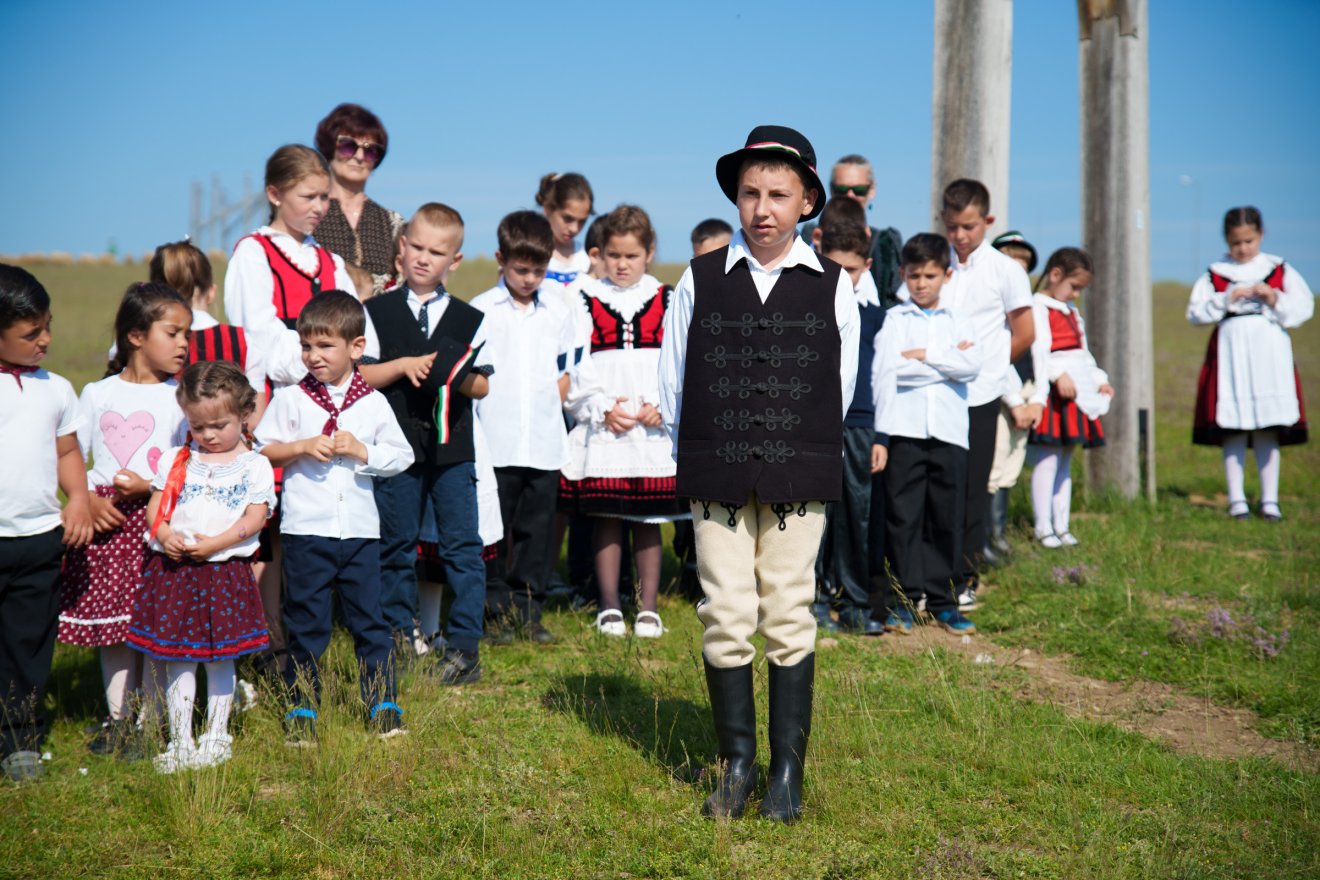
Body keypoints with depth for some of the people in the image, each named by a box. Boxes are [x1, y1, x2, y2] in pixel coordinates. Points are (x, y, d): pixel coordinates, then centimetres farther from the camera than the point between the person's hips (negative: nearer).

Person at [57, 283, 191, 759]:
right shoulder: (97, 394, 7)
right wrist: (87, 501, -5)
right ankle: (117, 717, 18)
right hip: (106, 519, 2)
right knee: (111, 620, 6)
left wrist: (150, 486, -13)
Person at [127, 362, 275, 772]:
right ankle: (180, 739, 11)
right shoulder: (175, 461, 11)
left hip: (226, 571, -2)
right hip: (173, 568, 2)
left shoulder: (254, 465, 2)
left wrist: (215, 543, -18)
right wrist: (164, 534, -12)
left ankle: (216, 735, 18)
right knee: (177, 657, 4)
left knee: (220, 655, 5)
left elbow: (254, 518, -6)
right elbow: (155, 506, 9)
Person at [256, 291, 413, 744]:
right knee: (306, 625, 6)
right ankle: (301, 708, 17)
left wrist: (362, 451, -10)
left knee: (370, 621, 5)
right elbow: (263, 451, 1)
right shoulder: (290, 398, 1)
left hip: (360, 530, 1)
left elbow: (402, 456, 5)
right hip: (305, 531, -1)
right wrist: (303, 447, -13)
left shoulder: (372, 403, 3)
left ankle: (383, 704, 15)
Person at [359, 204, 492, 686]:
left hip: (453, 450, 0)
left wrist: (457, 377, -14)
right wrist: (403, 366, -14)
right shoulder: (377, 312, 4)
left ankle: (464, 645, 5)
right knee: (396, 547, 9)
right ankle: (397, 637, 22)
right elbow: (359, 375, -1)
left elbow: (483, 385, 6)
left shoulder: (469, 319, 6)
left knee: (461, 546, -1)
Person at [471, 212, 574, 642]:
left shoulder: (557, 311, 10)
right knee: (493, 530, 2)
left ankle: (527, 611, 15)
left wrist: (552, 409, 6)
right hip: (495, 444, -3)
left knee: (537, 530, 6)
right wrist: (475, 428, -3)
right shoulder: (481, 311, 1)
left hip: (544, 443, 3)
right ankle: (497, 610, 12)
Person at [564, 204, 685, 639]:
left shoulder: (667, 302, 8)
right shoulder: (586, 302, 6)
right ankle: (609, 607, 13)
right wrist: (603, 408, -10)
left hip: (655, 432, 1)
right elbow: (572, 367, 0)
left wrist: (662, 405, -9)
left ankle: (648, 608, 14)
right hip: (601, 433, 0)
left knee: (649, 522, 6)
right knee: (605, 519, 3)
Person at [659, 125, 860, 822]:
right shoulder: (701, 279, 6)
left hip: (799, 479, 0)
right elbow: (672, 379, 11)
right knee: (725, 620, 0)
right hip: (716, 478, 1)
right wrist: (699, 461, 12)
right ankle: (736, 763, 15)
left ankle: (788, 770, 12)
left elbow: (841, 386, 12)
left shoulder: (832, 286, 5)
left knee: (789, 621, 1)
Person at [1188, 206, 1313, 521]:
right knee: (1233, 430, -2)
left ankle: (1270, 500, 8)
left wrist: (1275, 299, -11)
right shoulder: (1215, 274, 6)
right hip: (1230, 353, -1)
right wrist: (1227, 300, -12)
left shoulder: (1280, 270, 10)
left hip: (1270, 353, 1)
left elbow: (1304, 306, 5)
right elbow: (1195, 312, -1)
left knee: (1268, 430, 2)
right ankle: (1236, 499, 5)